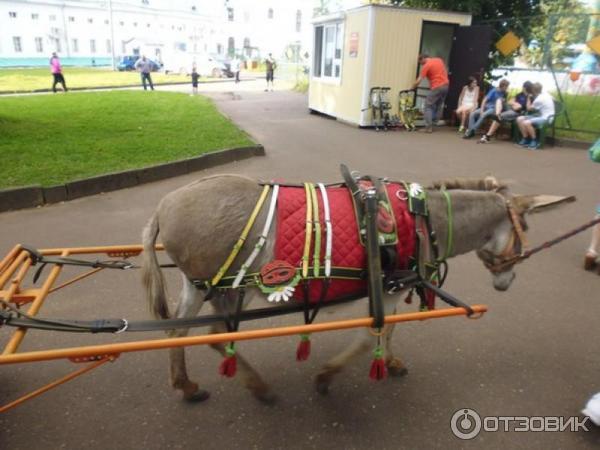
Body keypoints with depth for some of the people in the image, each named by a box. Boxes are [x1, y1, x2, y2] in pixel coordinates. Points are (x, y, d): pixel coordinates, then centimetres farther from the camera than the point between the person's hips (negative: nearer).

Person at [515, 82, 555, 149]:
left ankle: (535, 142, -17)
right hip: (540, 115, 10)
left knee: (526, 123, -33)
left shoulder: (539, 99, -21)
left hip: (545, 118, -10)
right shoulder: (546, 94, 5)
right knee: (519, 119, -3)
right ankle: (525, 139, 2)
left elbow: (529, 108, -6)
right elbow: (553, 99, 29)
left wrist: (529, 98, 4)